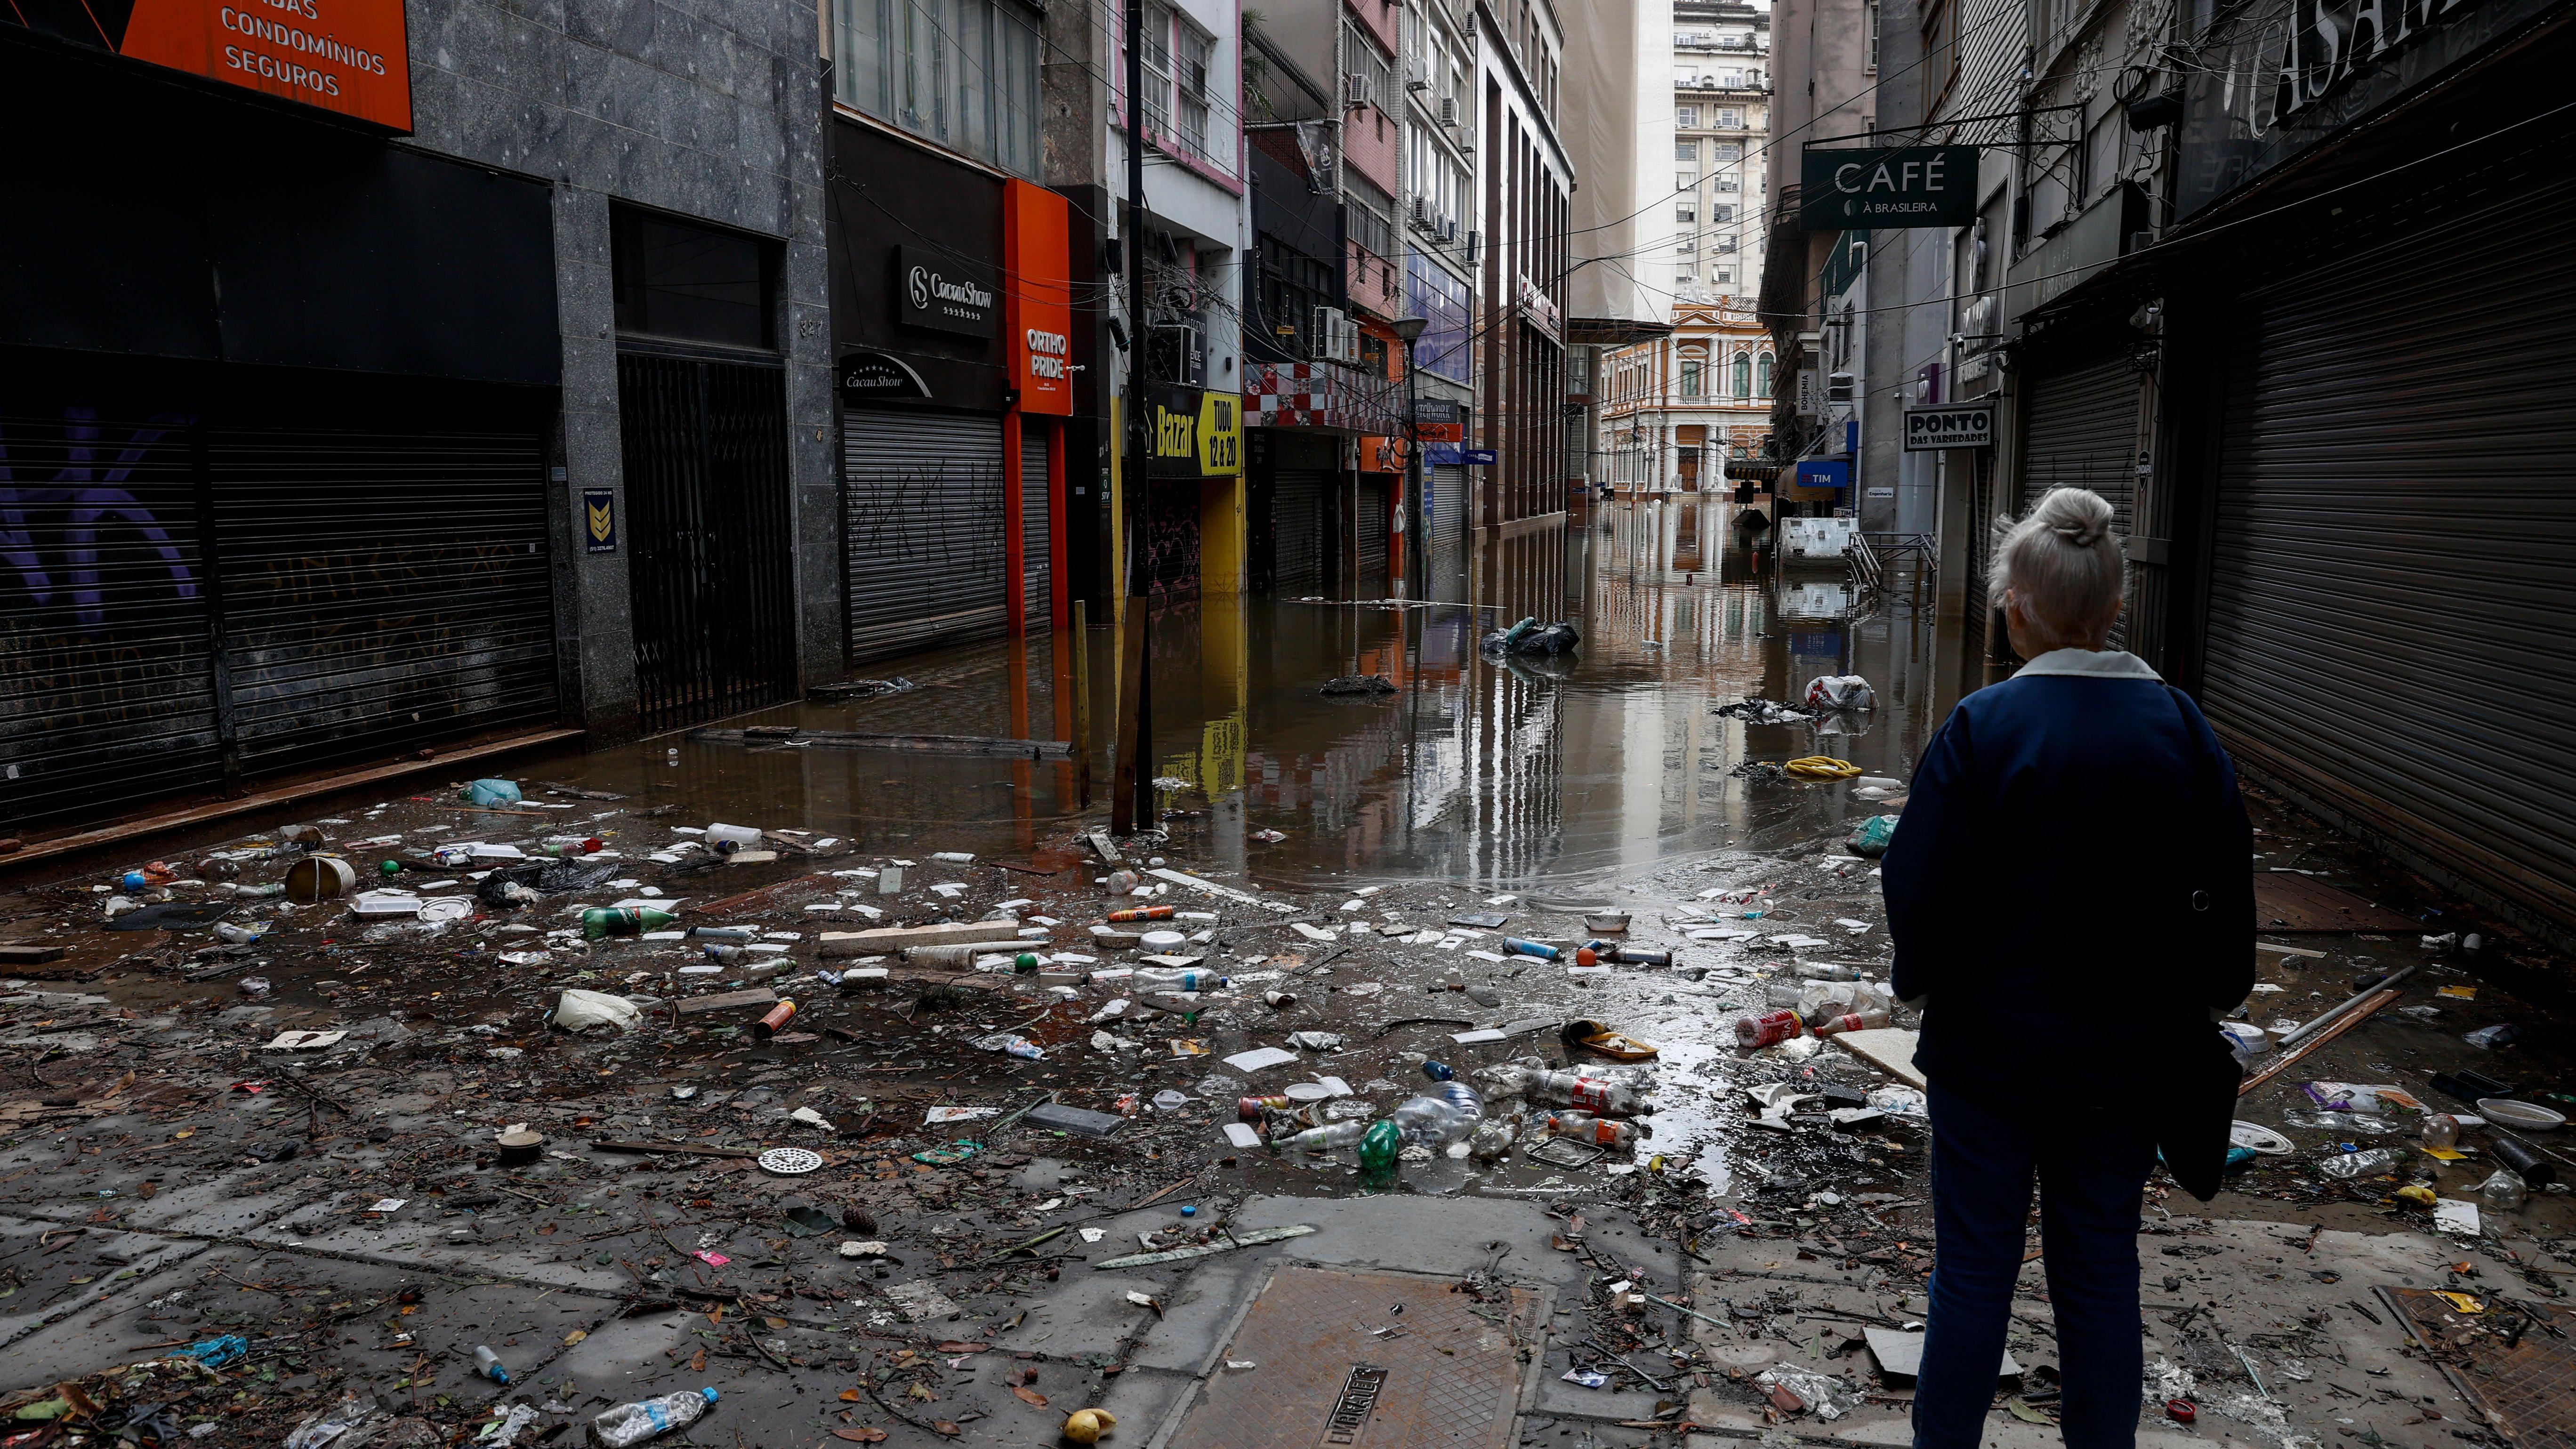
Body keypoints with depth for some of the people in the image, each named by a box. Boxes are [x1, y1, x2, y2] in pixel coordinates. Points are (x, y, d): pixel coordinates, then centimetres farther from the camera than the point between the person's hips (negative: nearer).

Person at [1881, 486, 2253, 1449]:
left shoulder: (1982, 729, -17)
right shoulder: (2182, 729, -5)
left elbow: (1921, 890, -12)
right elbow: (2225, 896, 4)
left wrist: (1918, 983, 6)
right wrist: (2202, 1002, 19)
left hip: (1992, 1052, -3)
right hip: (2128, 1055, 3)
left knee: (1975, 1269, 10)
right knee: (2101, 1271, 16)